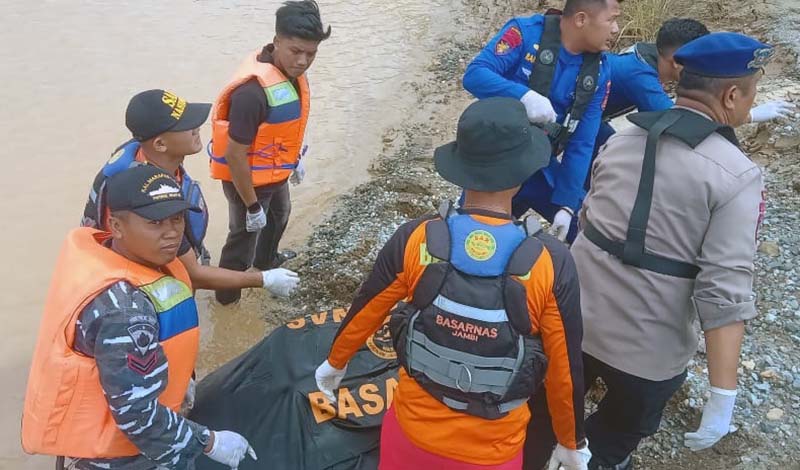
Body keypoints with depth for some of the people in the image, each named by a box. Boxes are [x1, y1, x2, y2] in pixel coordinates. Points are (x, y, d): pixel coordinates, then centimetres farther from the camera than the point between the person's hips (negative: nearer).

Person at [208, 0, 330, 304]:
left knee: (280, 214, 33)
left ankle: (265, 260, 62)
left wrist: (295, 159, 20)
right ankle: (227, 294, 37)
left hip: (274, 172, 10)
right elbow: (234, 154, -31)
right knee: (245, 234, 11)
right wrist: (252, 206, -23)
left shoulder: (289, 69, -8)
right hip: (248, 178, -10)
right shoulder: (253, 91, -37)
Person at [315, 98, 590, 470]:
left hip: (413, 429, 1)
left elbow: (363, 313, -4)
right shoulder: (551, 263, -21)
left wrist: (335, 363, 17)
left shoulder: (414, 240, -19)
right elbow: (565, 368, -11)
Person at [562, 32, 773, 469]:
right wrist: (723, 394, -18)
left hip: (573, 318, 5)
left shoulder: (620, 140, 2)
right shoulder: (736, 175, -16)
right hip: (648, 347, -4)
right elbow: (725, 290, -21)